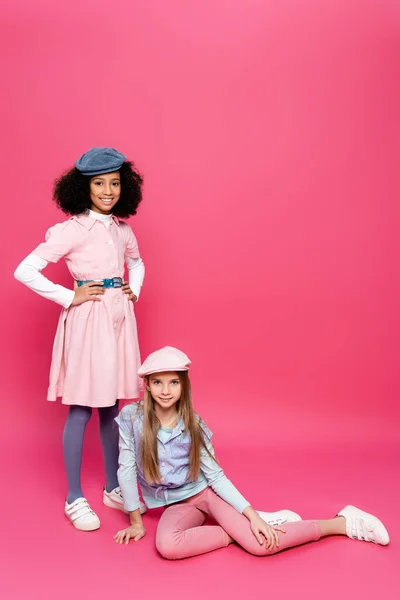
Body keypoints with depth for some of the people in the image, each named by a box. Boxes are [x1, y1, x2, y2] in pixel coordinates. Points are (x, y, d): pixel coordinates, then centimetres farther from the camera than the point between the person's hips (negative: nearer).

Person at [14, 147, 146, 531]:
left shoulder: (122, 230, 9)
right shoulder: (72, 229, -11)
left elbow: (137, 263, 29)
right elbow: (25, 271, -16)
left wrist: (135, 291, 12)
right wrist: (69, 297, -14)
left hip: (119, 317, 6)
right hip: (87, 320, -6)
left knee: (111, 406, 15)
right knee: (81, 409, 2)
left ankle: (113, 488, 29)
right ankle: (74, 498, 18)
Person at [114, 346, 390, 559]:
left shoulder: (193, 425, -11)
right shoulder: (131, 417, -15)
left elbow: (216, 475, -9)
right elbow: (127, 469, -8)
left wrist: (252, 514, -18)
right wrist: (136, 521, -5)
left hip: (206, 491, -1)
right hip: (177, 504, 1)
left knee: (261, 544, -21)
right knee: (167, 545, -35)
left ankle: (343, 522, 1)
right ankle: (235, 532, -10)